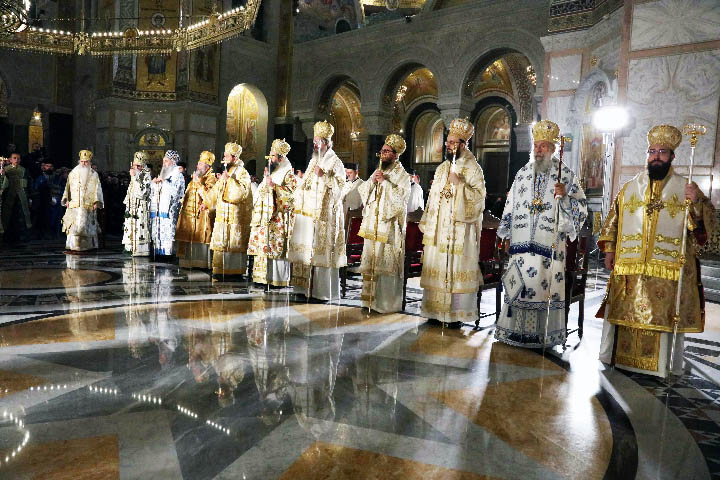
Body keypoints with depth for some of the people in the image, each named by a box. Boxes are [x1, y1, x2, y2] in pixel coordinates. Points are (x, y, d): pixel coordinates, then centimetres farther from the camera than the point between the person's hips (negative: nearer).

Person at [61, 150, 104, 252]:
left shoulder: (94, 175, 7)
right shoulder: (73, 173, 13)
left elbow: (97, 189, 2)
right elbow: (67, 187, 15)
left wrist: (97, 202, -8)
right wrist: (66, 199, 4)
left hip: (88, 205, -1)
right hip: (74, 205, 2)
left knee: (88, 226, 0)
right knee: (73, 225, -6)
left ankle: (90, 246, 9)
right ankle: (72, 247, -5)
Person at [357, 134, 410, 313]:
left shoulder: (402, 175, -2)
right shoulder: (378, 171, 18)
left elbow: (401, 196, -15)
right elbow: (362, 191, 13)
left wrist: (384, 182, -16)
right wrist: (372, 181, -4)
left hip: (389, 226, -7)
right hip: (372, 224, 7)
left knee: (386, 263, -6)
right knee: (370, 262, 8)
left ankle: (388, 302, 2)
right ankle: (371, 298, 18)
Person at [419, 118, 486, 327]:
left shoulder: (472, 168, -4)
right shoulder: (442, 168, 15)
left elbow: (479, 196, -12)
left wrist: (459, 183, -22)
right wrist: (426, 224, 14)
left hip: (460, 231, -6)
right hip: (438, 231, 6)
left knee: (457, 269, -3)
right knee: (436, 268, 7)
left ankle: (456, 314, 7)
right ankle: (436, 312, 17)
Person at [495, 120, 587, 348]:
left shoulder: (565, 174, 3)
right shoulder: (523, 173, 13)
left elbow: (581, 207, 1)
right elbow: (511, 206, 17)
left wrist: (565, 196, -18)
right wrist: (507, 233, 14)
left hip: (550, 241, -3)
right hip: (522, 241, 3)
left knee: (546, 283, -3)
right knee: (519, 283, 4)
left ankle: (544, 333, 8)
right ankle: (516, 329, 16)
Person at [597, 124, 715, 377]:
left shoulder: (686, 188, 7)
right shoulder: (629, 188, 12)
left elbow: (707, 222, -1)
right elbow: (612, 221, 14)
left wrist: (697, 202, -20)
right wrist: (609, 250, 6)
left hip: (669, 268, -1)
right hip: (629, 268, 2)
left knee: (665, 316, 2)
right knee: (625, 313, 7)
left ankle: (663, 365, 15)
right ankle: (618, 357, 19)